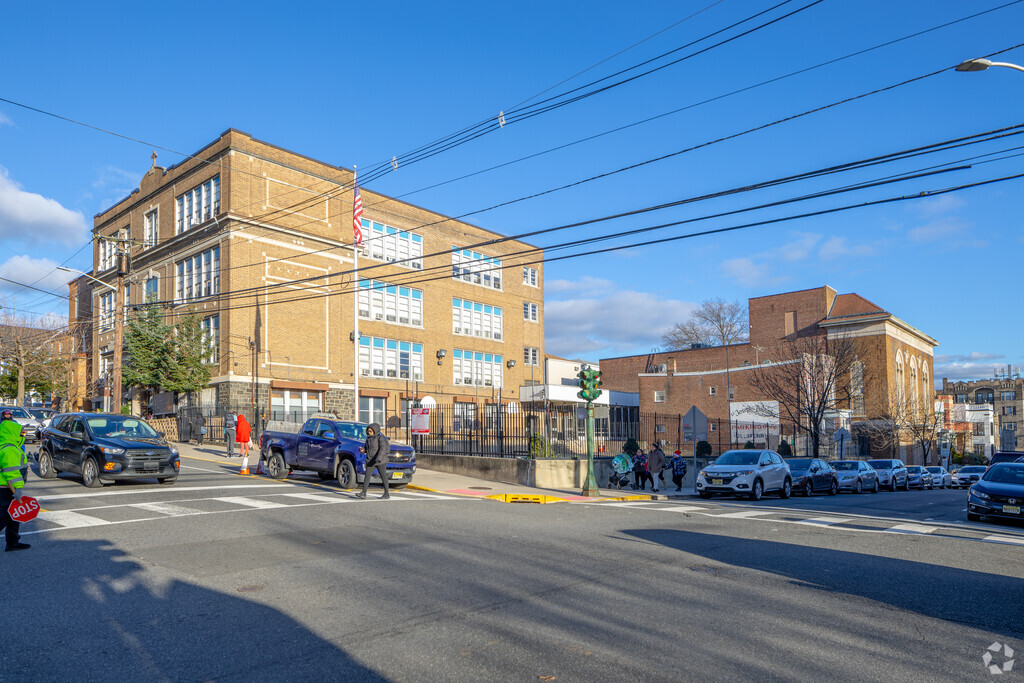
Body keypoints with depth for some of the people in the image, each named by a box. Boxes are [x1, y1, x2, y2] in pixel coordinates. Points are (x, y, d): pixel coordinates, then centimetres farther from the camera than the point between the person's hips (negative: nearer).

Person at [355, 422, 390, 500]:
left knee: (383, 476, 1)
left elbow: (383, 448, -22)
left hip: (381, 461, -7)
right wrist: (363, 449, -4)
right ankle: (363, 493, -6)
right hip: (371, 461, 7)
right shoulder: (369, 438, 11)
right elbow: (366, 447, 20)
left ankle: (387, 493, 11)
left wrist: (379, 458, -34)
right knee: (367, 475, -4)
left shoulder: (380, 438, -12)